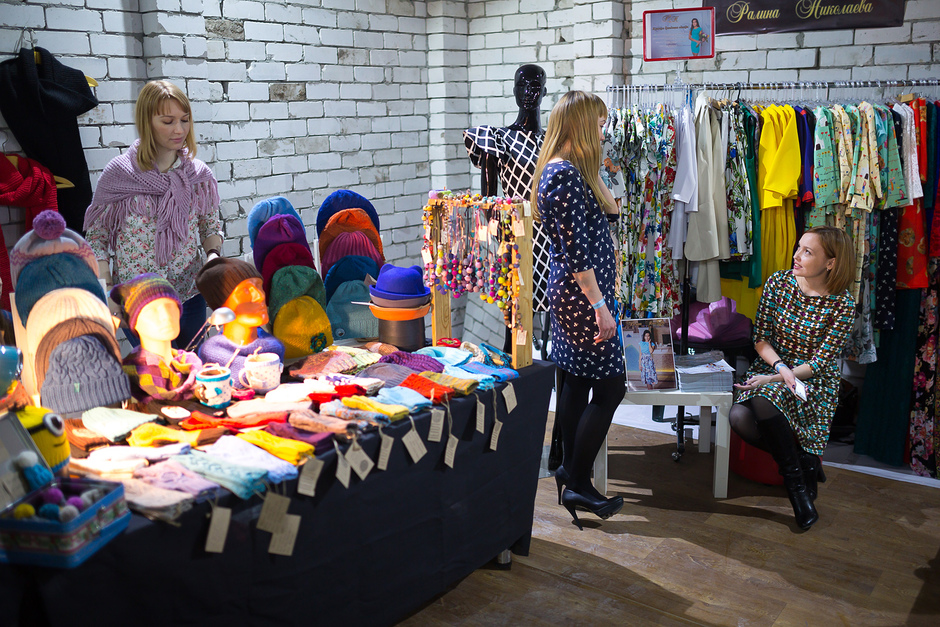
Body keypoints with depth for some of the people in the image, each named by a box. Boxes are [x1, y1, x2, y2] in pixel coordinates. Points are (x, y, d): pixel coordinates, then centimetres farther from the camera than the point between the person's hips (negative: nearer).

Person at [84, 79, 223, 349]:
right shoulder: (117, 174, -6)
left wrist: (212, 254, -8)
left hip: (190, 296, 3)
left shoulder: (199, 174, 1)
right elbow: (96, 238, -1)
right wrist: (106, 295, -10)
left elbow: (211, 226, 14)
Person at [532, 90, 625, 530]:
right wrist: (599, 304, -21)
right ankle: (578, 485, 4)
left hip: (571, 293, 10)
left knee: (577, 381, 16)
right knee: (611, 385, -4)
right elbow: (576, 249, -22)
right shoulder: (566, 173, -19)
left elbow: (608, 209, 24)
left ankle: (571, 468, 28)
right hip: (581, 294, -10)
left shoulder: (564, 170, 13)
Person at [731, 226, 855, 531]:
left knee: (764, 400, -35)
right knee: (740, 418, -26)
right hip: (772, 366, 4)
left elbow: (820, 363, -14)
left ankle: (795, 481, -16)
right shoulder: (778, 283, -3)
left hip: (814, 380, -4)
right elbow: (761, 338, 0)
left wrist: (773, 379, -25)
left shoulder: (842, 304, -12)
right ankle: (805, 461, -3)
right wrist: (780, 366, -20)